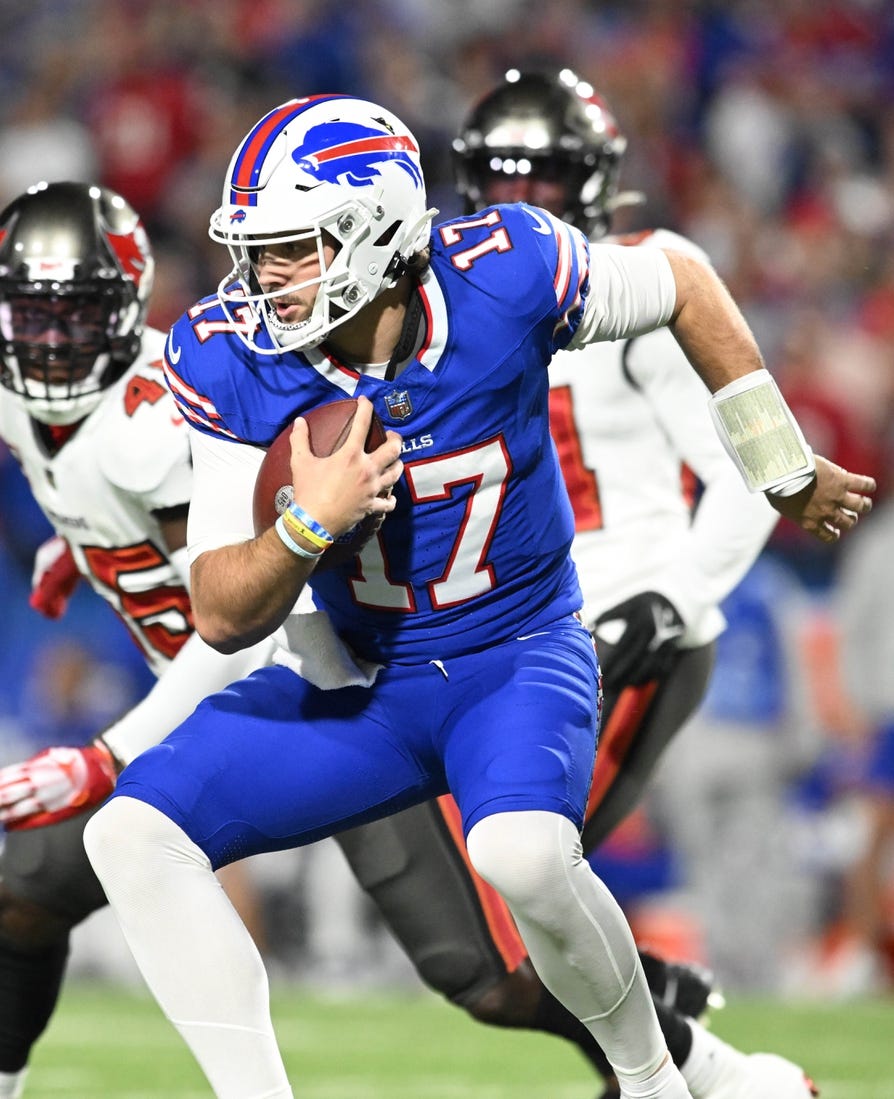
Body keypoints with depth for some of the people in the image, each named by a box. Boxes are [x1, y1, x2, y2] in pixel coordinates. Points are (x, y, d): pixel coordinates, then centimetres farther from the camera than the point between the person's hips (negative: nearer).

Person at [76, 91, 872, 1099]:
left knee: (522, 852, -34)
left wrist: (787, 476, 10)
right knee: (133, 834, -14)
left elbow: (685, 288, 0)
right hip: (354, 683, 3)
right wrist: (309, 522, -34)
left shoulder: (504, 273, -21)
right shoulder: (232, 360, -16)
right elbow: (224, 618, -13)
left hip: (517, 656, -3)